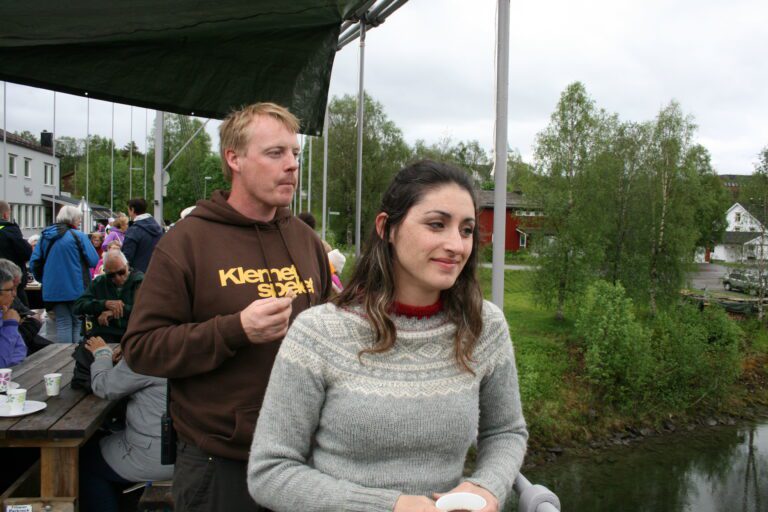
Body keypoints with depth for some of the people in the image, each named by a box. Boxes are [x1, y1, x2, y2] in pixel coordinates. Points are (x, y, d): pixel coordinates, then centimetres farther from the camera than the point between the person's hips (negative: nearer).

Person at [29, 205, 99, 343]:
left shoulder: (45, 236, 6)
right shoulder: (79, 236, -9)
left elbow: (34, 262, 6)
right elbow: (93, 261, -11)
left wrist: (44, 280, 19)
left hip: (53, 289, 4)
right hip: (76, 288, -4)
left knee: (62, 324, 11)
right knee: (76, 323, 7)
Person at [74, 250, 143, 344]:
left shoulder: (140, 281, 4)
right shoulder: (98, 283, 16)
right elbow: (78, 306, 6)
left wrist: (114, 312, -13)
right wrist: (105, 303, -11)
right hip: (104, 334, 3)